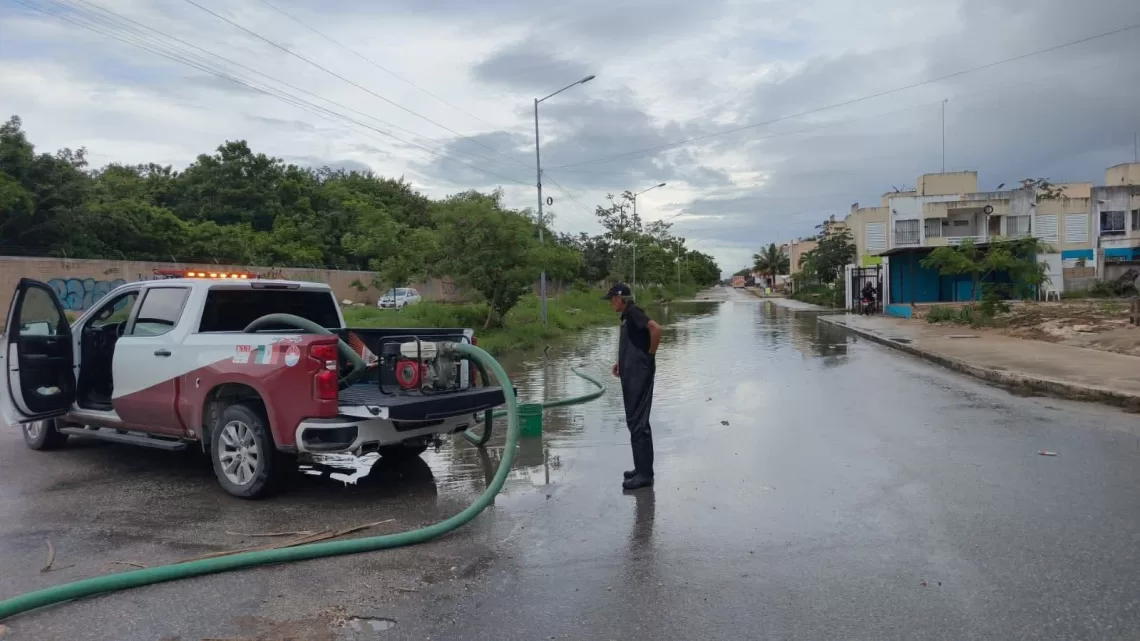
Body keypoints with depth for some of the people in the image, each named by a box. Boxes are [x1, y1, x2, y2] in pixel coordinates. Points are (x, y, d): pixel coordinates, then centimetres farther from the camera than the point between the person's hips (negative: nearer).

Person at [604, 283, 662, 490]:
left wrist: (651, 354, -16)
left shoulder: (633, 312, -12)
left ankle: (644, 473, -3)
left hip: (639, 374, -10)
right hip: (632, 374, 10)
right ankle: (642, 468, 23)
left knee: (638, 422, -8)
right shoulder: (627, 316, 18)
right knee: (635, 421, 14)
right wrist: (620, 362, 13)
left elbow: (656, 328, -27)